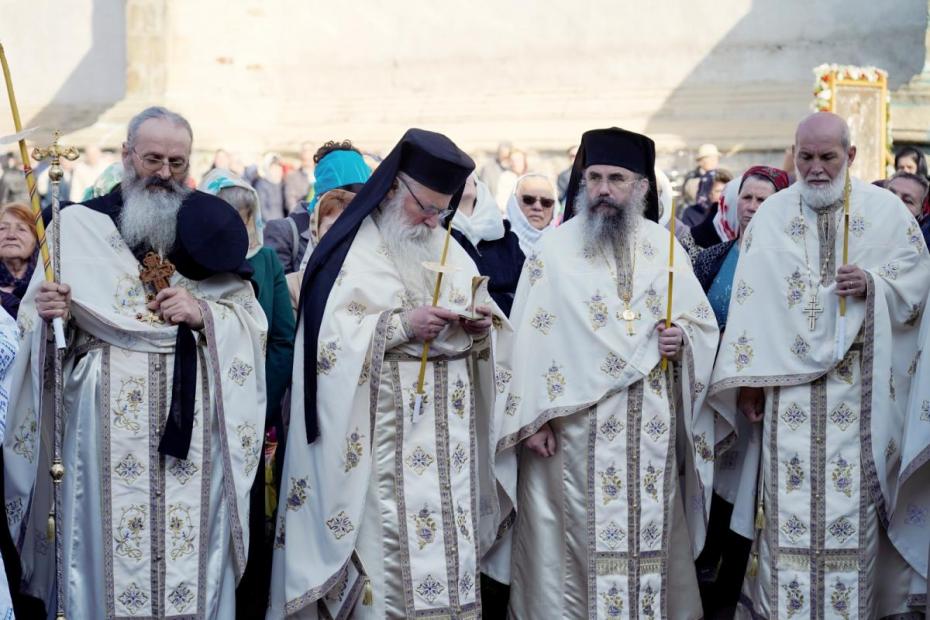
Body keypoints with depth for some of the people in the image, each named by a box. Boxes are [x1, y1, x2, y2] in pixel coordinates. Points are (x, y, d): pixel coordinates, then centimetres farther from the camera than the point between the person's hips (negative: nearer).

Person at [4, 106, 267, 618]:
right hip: (108, 426, -1)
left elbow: (253, 321, 8)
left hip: (192, 422, 1)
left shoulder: (209, 229, 9)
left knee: (193, 544, 3)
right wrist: (44, 311, -18)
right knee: (108, 544, 1)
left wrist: (204, 314, -10)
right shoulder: (79, 225, 4)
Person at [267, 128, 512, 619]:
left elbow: (478, 335, 18)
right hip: (383, 436, -5)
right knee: (389, 546, -7)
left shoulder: (448, 249, 15)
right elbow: (330, 337, -12)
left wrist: (479, 325, -4)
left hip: (449, 430, 5)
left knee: (450, 541, 4)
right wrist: (402, 325, -21)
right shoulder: (351, 250, -3)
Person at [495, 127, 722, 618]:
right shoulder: (554, 250, -1)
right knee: (578, 539, 0)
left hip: (651, 428, 3)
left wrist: (683, 340, -10)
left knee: (651, 536, 7)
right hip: (576, 427, -3)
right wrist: (533, 418, -12)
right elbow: (529, 338, -6)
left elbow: (704, 325, 13)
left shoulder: (665, 246, 8)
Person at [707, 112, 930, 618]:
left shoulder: (885, 209, 5)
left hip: (859, 383, 0)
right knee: (790, 498, -2)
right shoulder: (771, 215, 7)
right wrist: (748, 378, -3)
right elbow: (750, 298, 3)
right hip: (787, 378, 0)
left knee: (853, 495, -1)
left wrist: (873, 283, -12)